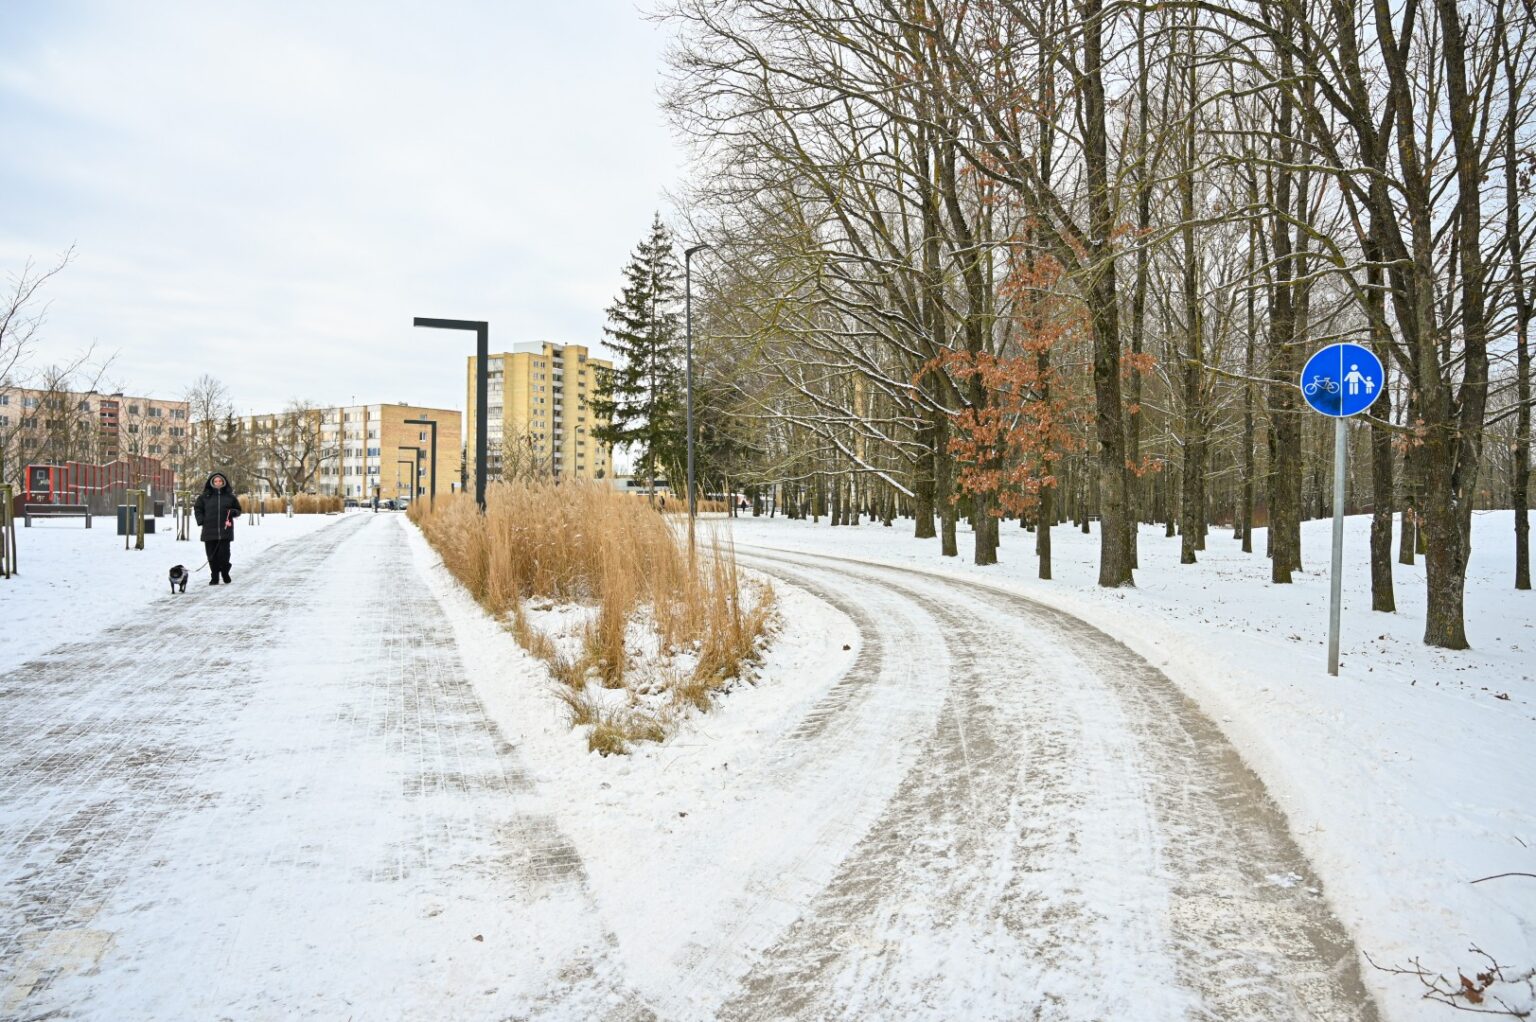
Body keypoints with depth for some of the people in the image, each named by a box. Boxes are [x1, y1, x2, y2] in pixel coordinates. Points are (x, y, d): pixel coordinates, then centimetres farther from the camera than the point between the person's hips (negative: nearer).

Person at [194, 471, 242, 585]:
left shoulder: (230, 496, 6)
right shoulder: (205, 496, 6)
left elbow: (238, 510, 14)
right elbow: (197, 508, 16)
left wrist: (233, 512, -8)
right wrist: (201, 520, 2)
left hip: (225, 530, -1)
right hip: (209, 530, 1)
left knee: (224, 553, -4)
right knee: (212, 555, 2)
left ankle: (225, 573, 19)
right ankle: (215, 577, 11)